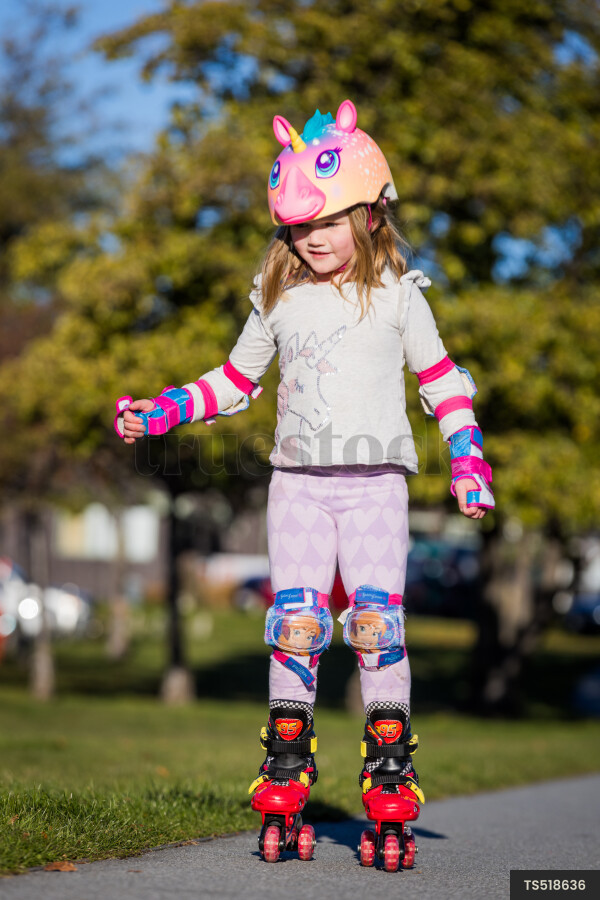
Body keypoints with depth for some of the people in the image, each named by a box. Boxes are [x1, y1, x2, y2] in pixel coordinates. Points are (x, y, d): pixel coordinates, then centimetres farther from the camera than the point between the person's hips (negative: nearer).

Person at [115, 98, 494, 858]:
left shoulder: (397, 295, 5)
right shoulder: (279, 299, 10)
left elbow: (441, 381, 9)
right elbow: (237, 379, 19)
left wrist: (468, 459, 0)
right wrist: (164, 411, 10)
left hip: (375, 480, -2)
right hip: (298, 480, 2)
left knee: (377, 617, -9)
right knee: (295, 617, -5)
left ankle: (389, 758, 0)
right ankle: (287, 750, 7)